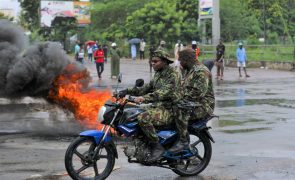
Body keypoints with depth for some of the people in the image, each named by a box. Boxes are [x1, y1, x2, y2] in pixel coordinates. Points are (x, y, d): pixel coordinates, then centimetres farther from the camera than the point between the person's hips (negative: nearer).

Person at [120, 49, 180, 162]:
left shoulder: (173, 75, -14)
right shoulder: (158, 74, 17)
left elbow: (164, 92, -29)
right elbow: (147, 88, 19)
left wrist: (144, 98, -42)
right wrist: (128, 91, 6)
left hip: (168, 110, -10)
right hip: (157, 106, 10)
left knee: (143, 118, -32)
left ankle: (157, 147, -22)